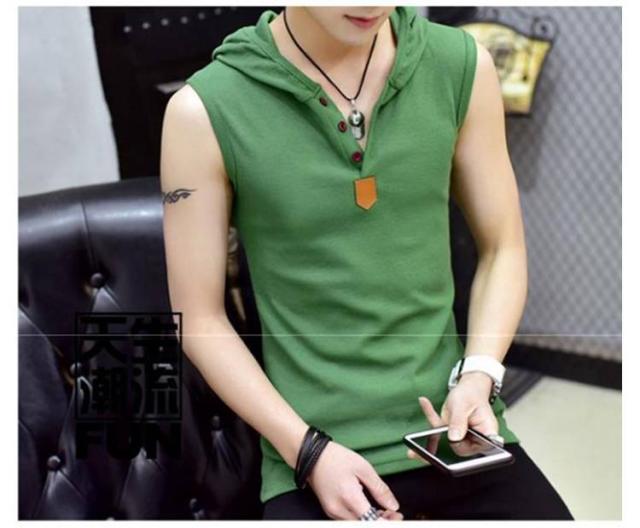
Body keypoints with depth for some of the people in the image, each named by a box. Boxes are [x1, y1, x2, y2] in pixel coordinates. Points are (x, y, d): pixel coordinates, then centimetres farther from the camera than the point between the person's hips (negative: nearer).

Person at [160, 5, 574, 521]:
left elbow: (503, 248, 8)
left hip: (457, 431, 3)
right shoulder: (205, 110, -10)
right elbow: (201, 320, -3)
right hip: (312, 450, -2)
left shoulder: (462, 64, -2)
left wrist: (479, 376, -6)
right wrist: (307, 451, -10)